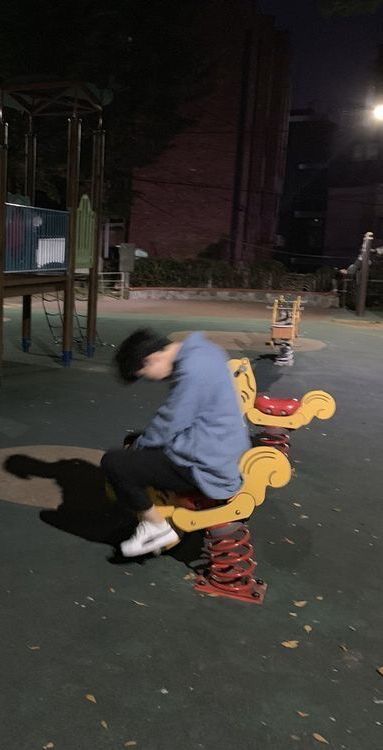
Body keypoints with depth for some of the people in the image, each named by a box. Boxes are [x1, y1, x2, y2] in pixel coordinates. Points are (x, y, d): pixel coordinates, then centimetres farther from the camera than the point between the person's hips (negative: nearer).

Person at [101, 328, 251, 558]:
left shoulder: (192, 371, -25)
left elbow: (168, 425, -19)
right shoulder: (199, 349, 5)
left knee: (113, 463, -13)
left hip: (205, 466, -10)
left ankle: (158, 528, 3)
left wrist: (139, 445, -1)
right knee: (134, 443, 24)